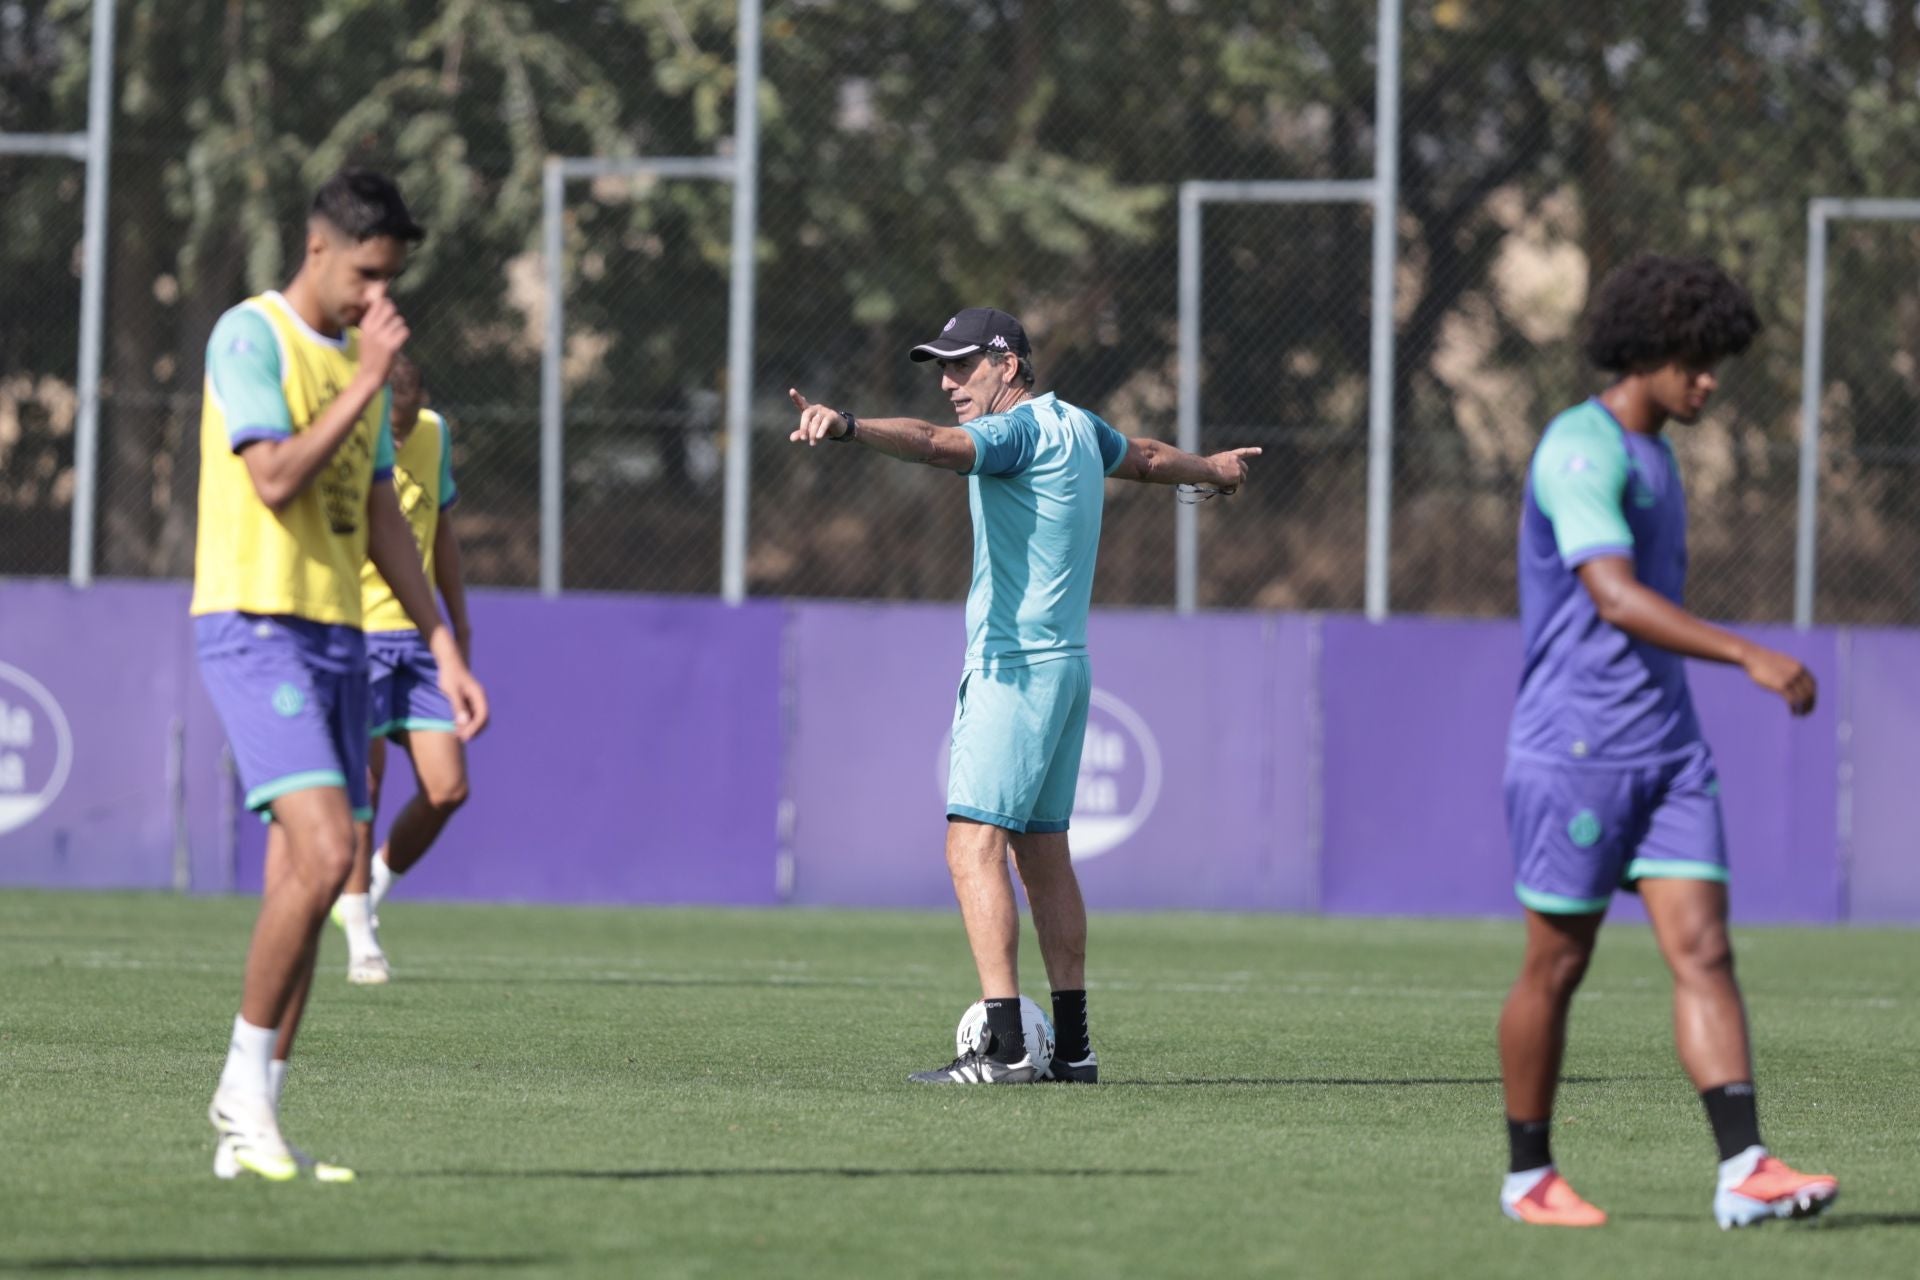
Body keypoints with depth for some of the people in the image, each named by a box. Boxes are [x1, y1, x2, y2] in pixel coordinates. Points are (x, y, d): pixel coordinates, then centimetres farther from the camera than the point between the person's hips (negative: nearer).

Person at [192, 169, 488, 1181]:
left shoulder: (358, 357, 17)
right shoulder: (250, 337, -7)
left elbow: (381, 520, 21)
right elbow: (274, 479, -20)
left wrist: (445, 650, 18)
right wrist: (368, 379, -16)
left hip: (338, 634, 8)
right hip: (253, 623, -8)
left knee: (301, 879, 3)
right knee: (323, 853, -20)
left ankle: (251, 1133, 6)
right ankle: (245, 1085, -7)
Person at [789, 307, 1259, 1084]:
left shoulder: (1018, 430, -13)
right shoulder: (1077, 428, 15)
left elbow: (934, 443, -33)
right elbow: (1148, 459, 36)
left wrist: (847, 428, -50)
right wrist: (1212, 469, 57)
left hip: (1014, 666, -10)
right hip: (1065, 664, 10)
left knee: (973, 845, -15)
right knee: (1042, 853, 13)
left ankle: (1004, 1047, -24)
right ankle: (1072, 1048, 15)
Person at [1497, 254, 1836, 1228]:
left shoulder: (1652, 455, 16)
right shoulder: (1580, 451, -14)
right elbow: (1615, 599, -26)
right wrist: (1749, 657, -33)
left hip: (1667, 748, 8)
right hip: (1572, 749, -8)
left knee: (1702, 952, -5)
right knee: (1557, 965, 3)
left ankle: (1744, 1172, -14)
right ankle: (1528, 1176, 16)